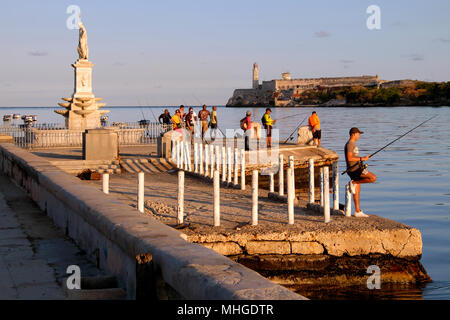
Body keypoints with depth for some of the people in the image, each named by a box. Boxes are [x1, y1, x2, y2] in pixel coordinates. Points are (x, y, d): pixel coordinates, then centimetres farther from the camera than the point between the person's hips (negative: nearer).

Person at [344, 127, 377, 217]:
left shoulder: (352, 144, 20)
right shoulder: (349, 144, -12)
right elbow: (349, 158, -21)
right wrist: (361, 158, -19)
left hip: (355, 169, 10)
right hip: (354, 169, -10)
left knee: (357, 191, 9)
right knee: (373, 178, -16)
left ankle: (357, 211, 10)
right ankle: (354, 182, -9)